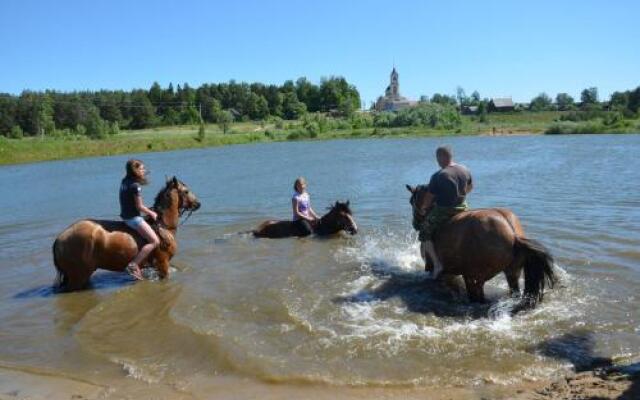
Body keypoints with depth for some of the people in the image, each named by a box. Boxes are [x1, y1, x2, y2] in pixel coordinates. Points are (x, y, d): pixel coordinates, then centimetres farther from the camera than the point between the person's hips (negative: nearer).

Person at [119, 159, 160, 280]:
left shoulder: (125, 181, 8)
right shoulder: (136, 186, -19)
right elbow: (139, 207, -16)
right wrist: (151, 213, -2)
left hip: (125, 215, 10)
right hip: (133, 218, -10)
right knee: (155, 241, -12)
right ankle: (133, 265, -19)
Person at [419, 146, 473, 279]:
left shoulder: (438, 176, -19)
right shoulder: (465, 170, 0)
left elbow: (429, 198, -12)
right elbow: (470, 187, 18)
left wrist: (423, 208, 7)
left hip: (442, 211, -6)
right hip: (462, 208, 6)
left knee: (425, 235, 9)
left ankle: (437, 264, 0)